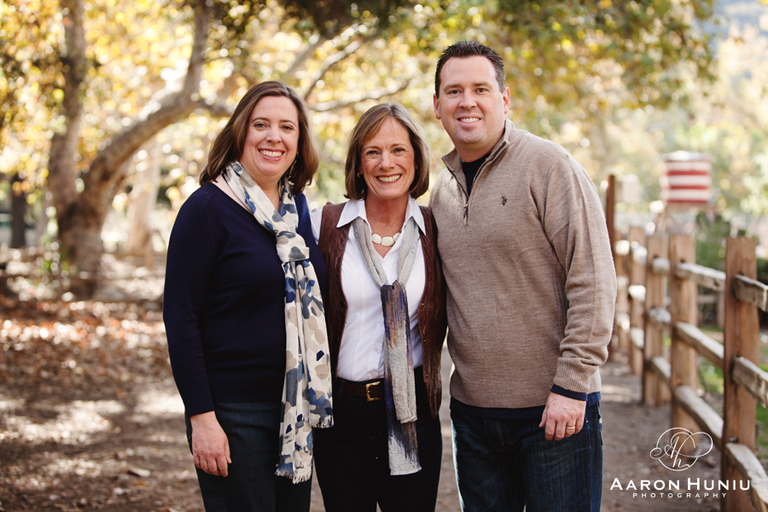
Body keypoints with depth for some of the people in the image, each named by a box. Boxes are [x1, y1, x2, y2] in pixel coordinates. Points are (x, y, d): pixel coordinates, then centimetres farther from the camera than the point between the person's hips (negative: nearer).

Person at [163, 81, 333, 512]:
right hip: (233, 410, -6)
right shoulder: (208, 208, -10)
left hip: (298, 409, 6)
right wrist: (201, 417, -17)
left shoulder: (299, 208, 9)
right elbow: (181, 317, -13)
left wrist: (318, 395, 12)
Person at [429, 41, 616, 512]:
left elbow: (593, 282, -13)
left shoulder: (547, 165, -9)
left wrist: (571, 385, -16)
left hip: (555, 407, -6)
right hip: (472, 408, 6)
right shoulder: (442, 190, 11)